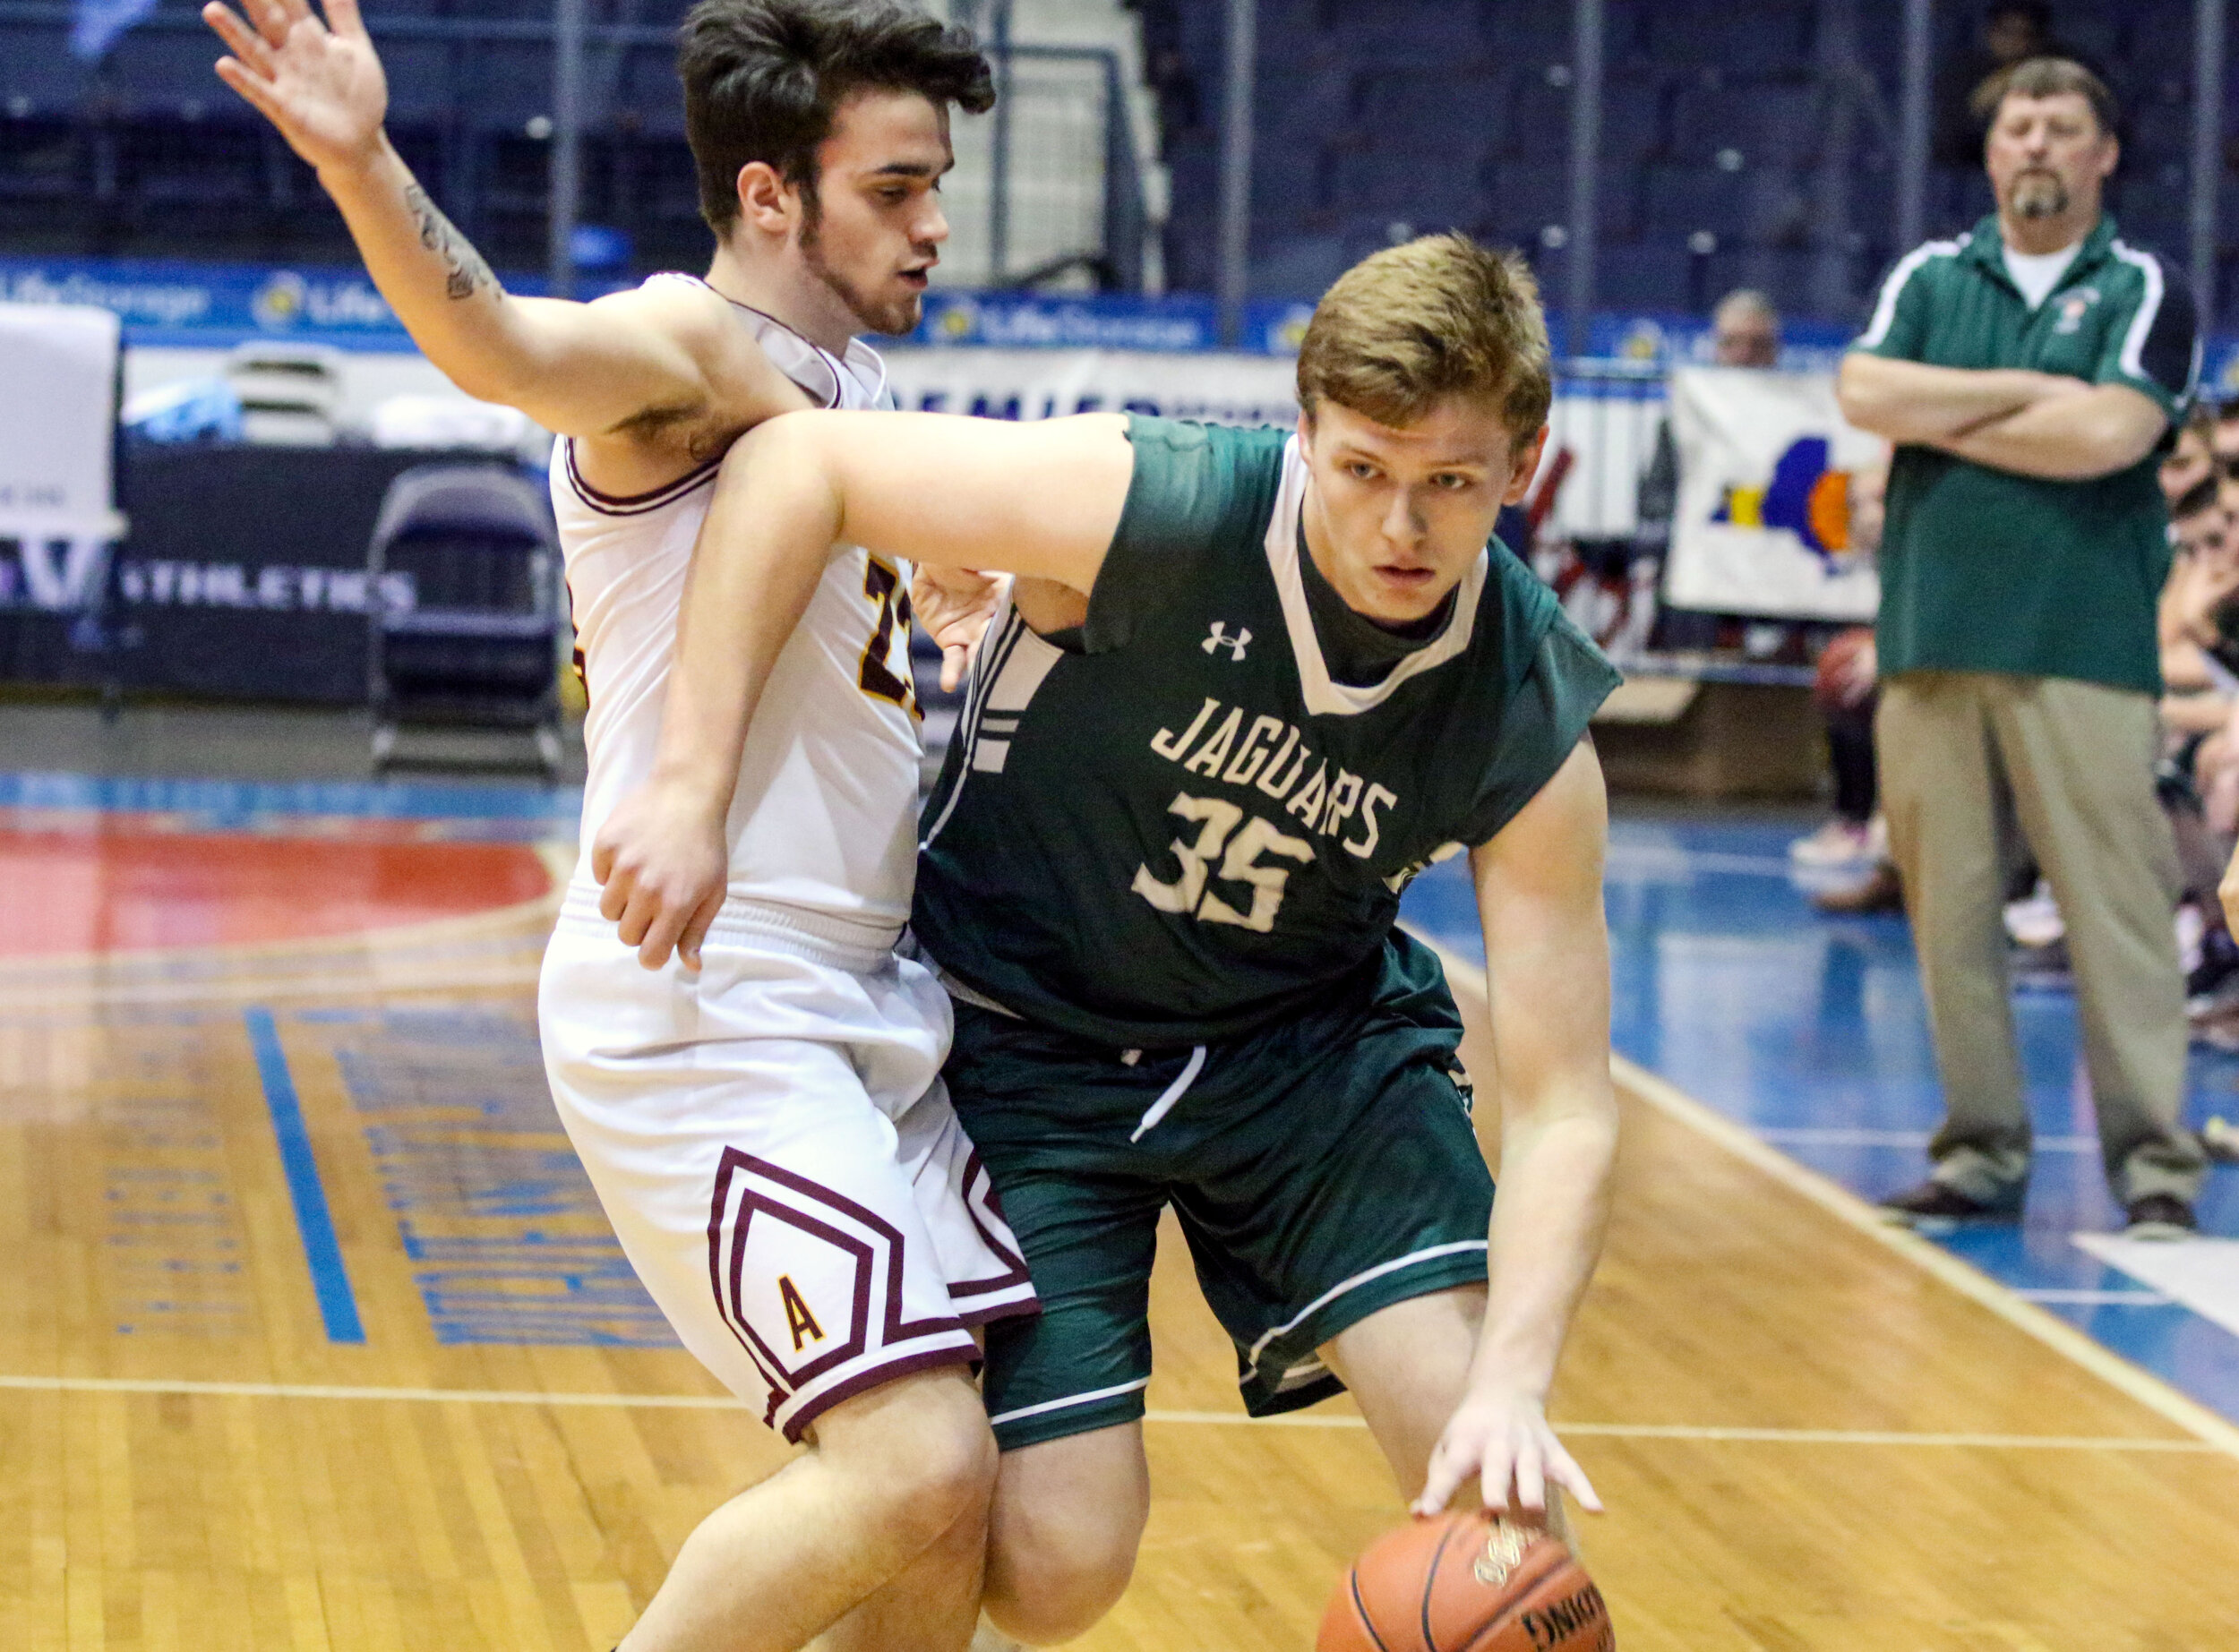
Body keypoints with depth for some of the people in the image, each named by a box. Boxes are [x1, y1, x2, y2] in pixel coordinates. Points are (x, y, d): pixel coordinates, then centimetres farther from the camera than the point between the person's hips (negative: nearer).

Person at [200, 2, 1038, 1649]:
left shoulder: (855, 390, 17)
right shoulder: (688, 346, -11)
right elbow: (509, 347, -34)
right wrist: (361, 167, -52)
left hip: (860, 1008, 9)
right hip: (705, 1017, -9)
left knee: (985, 1462, 8)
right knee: (920, 1467, -18)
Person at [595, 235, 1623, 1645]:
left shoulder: (1528, 722, -21)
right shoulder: (1155, 512, -29)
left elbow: (1563, 1106, -20)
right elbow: (792, 465, -24)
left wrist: (1513, 1384, -36)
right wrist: (691, 789, -29)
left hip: (1312, 1042, 2)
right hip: (1030, 1038, -2)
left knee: (1492, 1488, -15)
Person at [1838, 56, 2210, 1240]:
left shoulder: (2143, 289, 5)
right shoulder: (1929, 279, 14)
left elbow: (2111, 434, -11)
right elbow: (1864, 396, -3)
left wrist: (1939, 417, -4)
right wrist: (2028, 392, -6)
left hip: (2085, 649, -3)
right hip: (1934, 639, 3)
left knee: (2117, 903, -7)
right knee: (1948, 903, 4)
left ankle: (2152, 1158, -5)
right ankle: (1982, 1151, 12)